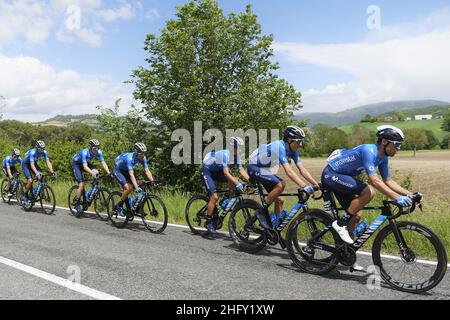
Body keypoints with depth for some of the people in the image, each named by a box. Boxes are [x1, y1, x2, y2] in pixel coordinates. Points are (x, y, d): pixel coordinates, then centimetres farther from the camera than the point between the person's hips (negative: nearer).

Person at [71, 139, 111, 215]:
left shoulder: (99, 152, -22)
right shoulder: (85, 152, -36)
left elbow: (103, 163, -26)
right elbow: (85, 166, -44)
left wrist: (108, 172, -41)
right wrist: (92, 173, -59)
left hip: (87, 163, 5)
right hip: (76, 164, -5)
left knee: (96, 172, -24)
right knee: (81, 184, -17)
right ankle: (77, 204, -3)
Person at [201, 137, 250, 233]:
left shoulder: (236, 156, -8)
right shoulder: (224, 154, -31)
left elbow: (242, 170, -13)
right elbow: (226, 173, -39)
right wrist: (237, 184, -48)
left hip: (217, 171, 7)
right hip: (207, 171, -7)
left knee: (234, 180, -16)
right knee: (214, 197, -18)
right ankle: (208, 222, -5)